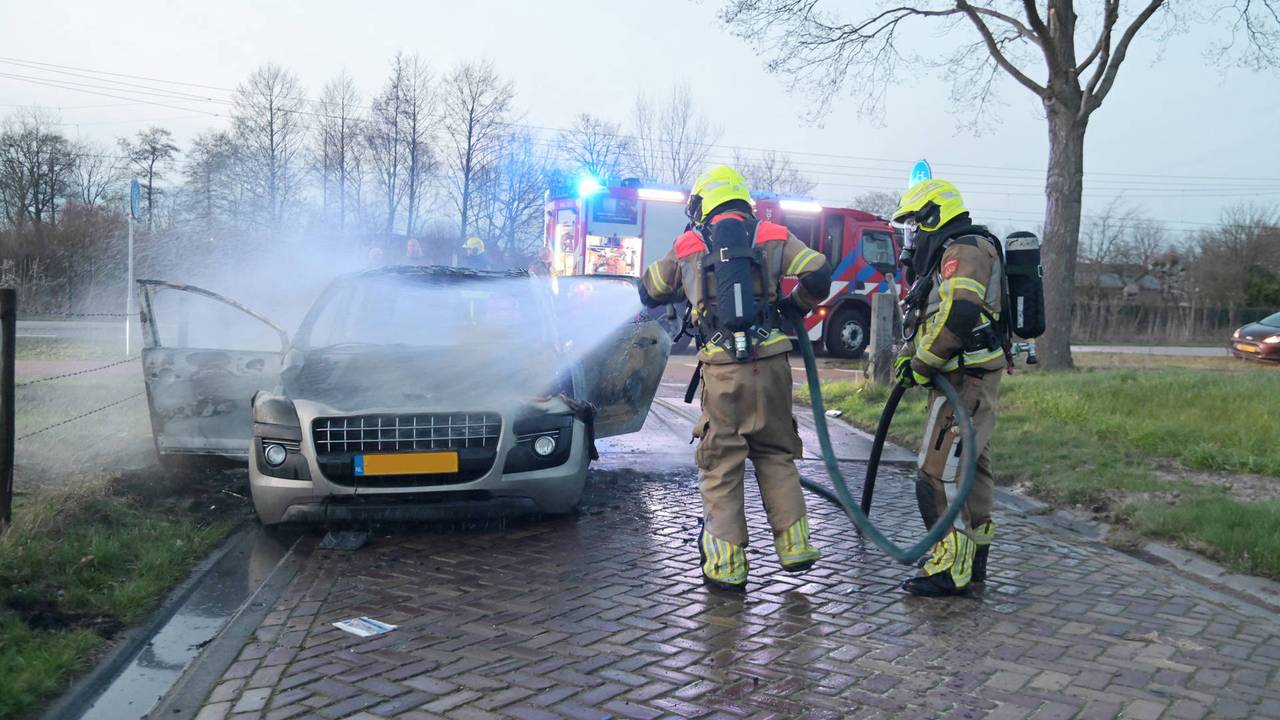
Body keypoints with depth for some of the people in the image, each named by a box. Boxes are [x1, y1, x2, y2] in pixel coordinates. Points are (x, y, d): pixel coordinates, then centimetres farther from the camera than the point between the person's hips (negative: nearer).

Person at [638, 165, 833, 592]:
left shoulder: (688, 246, 12)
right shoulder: (772, 237, 11)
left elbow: (649, 292, 25)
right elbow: (819, 273, -1)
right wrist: (797, 306, 19)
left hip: (722, 368, -1)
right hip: (770, 361, 1)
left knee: (721, 464, 7)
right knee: (775, 453, 17)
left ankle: (726, 567, 8)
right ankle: (794, 545, 16)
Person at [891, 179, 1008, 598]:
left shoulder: (964, 250, -12)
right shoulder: (949, 255, 23)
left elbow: (957, 314, -27)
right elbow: (932, 318, 24)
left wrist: (921, 364, -17)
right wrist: (909, 355, 9)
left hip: (965, 378, -11)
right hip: (972, 377, 11)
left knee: (939, 472, -12)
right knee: (971, 467, 15)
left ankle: (951, 569, -8)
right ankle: (972, 561, 24)